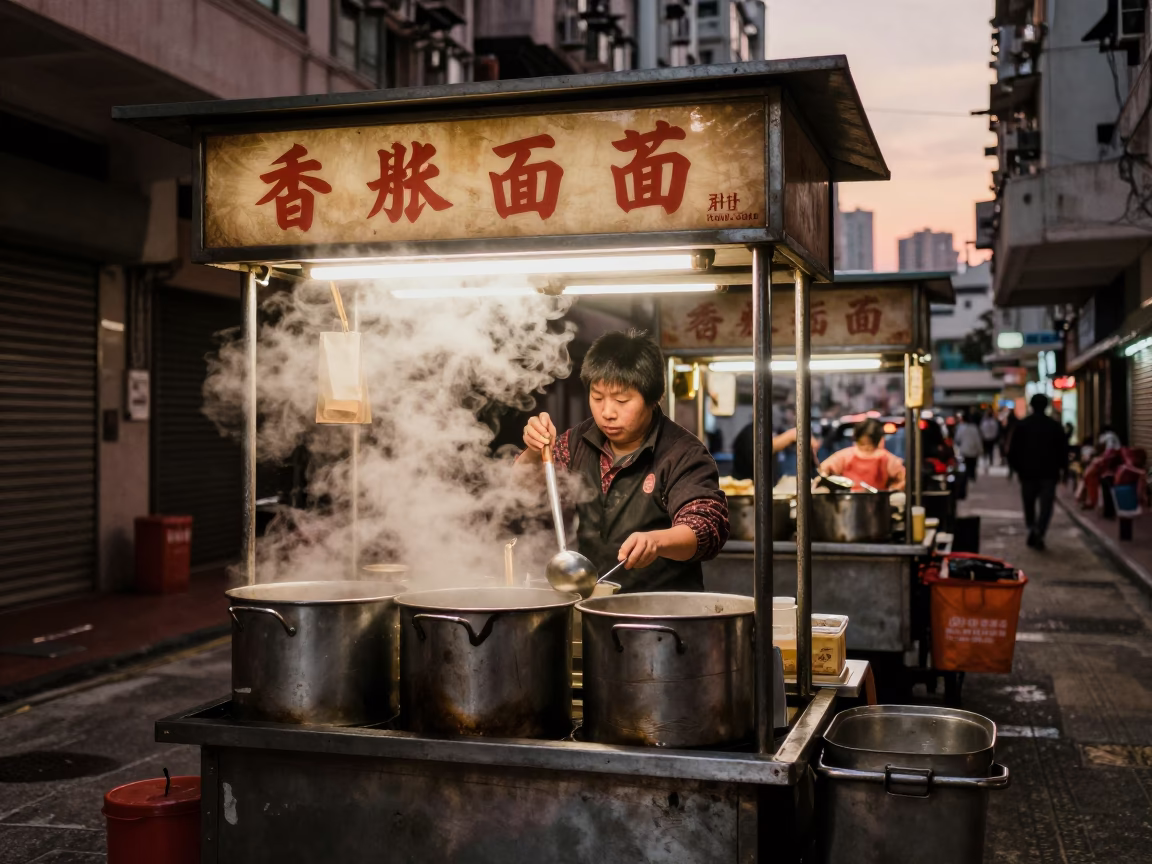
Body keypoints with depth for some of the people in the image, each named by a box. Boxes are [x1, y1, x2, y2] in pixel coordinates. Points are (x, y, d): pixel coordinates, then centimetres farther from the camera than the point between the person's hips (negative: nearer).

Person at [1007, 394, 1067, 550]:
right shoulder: (1055, 426, 1)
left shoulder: (1021, 425, 0)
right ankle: (1039, 533, -16)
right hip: (1049, 472, 0)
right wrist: (1059, 467, 16)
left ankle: (1032, 527, -2)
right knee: (1046, 505, -1)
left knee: (1029, 504, 15)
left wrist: (1017, 467, 11)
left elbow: (1013, 451, -1)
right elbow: (1063, 451, 4)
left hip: (1028, 472, 1)